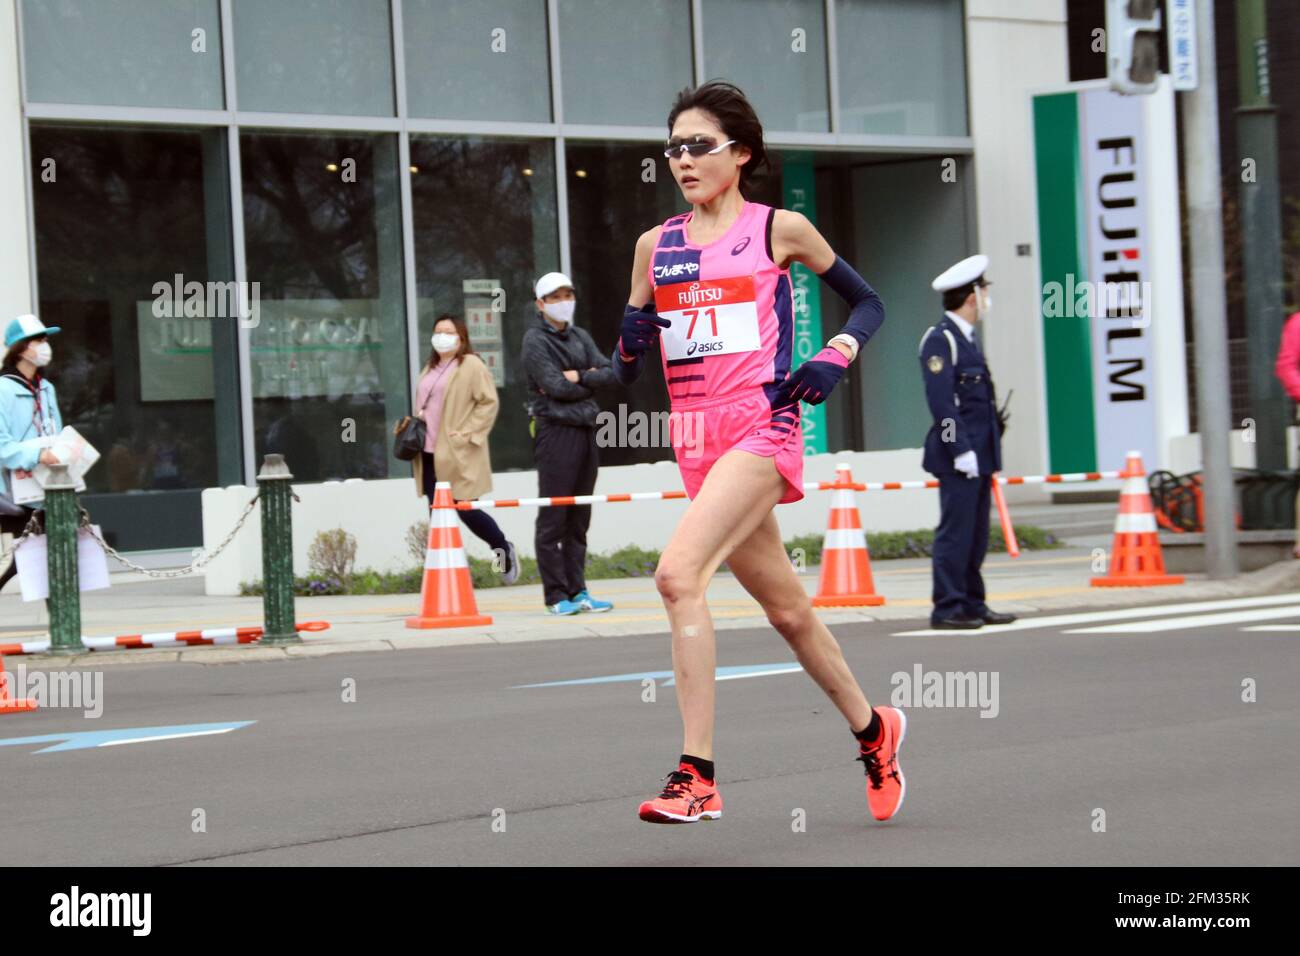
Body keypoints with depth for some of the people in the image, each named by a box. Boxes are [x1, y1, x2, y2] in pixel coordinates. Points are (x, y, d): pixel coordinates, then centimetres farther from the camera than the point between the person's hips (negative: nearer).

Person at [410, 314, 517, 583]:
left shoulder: (472, 365, -5)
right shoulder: (430, 369, 18)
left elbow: (489, 402, -11)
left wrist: (467, 434, -15)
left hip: (458, 455, -7)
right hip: (430, 454, 7)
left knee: (467, 511, -5)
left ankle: (504, 550, 20)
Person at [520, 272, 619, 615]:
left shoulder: (580, 337, 17)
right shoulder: (535, 340, -3)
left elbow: (610, 373, 6)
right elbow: (556, 386, -14)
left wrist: (579, 377, -8)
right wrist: (591, 381, -1)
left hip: (586, 431, 7)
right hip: (555, 430, -7)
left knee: (579, 518, 9)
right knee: (553, 518, -5)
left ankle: (577, 590, 13)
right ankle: (556, 595, -4)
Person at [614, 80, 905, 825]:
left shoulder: (780, 228, 1)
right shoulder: (656, 246, 12)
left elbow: (868, 303, 11)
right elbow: (627, 371, 15)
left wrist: (835, 358, -6)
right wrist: (632, 340, -7)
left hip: (761, 428, -6)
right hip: (698, 442, 6)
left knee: (679, 573, -25)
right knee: (786, 609, 14)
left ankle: (698, 776, -26)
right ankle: (873, 729, 37)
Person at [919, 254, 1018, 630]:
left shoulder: (968, 338, 19)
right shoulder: (940, 339, -11)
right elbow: (941, 401, -18)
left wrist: (989, 449, 19)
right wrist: (962, 451, -21)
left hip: (978, 454, 10)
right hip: (958, 456, -10)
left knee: (976, 534, 12)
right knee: (956, 532, -8)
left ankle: (972, 605, 17)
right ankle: (947, 609, -6)